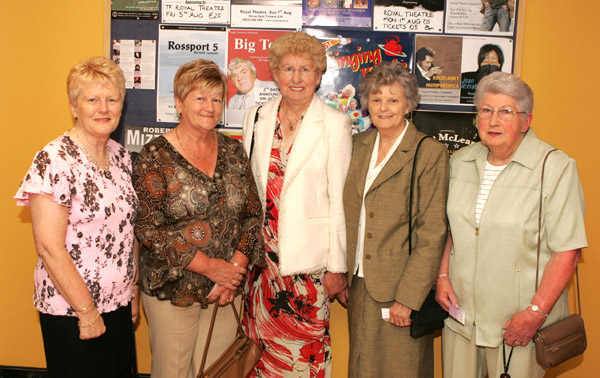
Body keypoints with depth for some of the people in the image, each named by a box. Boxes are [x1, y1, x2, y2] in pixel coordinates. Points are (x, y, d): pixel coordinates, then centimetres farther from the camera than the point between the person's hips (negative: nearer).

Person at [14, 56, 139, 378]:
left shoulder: (121, 155, 5)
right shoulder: (54, 161, -17)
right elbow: (49, 247, -19)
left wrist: (132, 290, 12)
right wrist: (87, 311, -15)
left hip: (119, 303, 7)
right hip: (71, 309, -6)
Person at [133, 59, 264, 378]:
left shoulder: (233, 151, 5)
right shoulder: (155, 157, -8)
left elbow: (253, 214, 6)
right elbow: (147, 227, -14)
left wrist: (236, 267, -8)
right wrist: (207, 266, -17)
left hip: (227, 290, 4)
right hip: (172, 291, -4)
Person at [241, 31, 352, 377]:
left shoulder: (335, 124, -5)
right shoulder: (257, 118, 7)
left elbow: (340, 199, -6)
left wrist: (337, 266, -6)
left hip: (308, 258, -3)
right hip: (262, 254, 4)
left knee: (305, 348, 4)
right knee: (261, 345, 12)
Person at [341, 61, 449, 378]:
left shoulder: (430, 153, -10)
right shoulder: (359, 145, 7)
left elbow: (433, 234, -13)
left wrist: (408, 298, -16)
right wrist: (342, 274, 8)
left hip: (399, 290, -5)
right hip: (359, 283, 5)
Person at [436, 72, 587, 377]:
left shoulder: (556, 168, -11)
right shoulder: (460, 163, 6)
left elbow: (567, 251, -13)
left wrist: (535, 313, -16)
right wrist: (442, 277, 3)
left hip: (519, 322, -4)